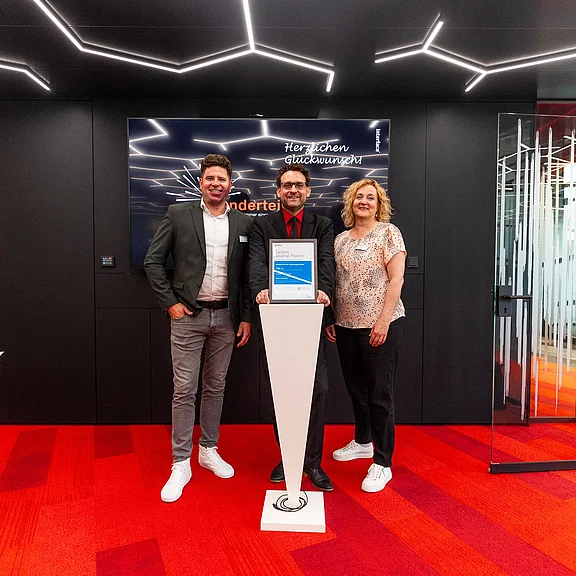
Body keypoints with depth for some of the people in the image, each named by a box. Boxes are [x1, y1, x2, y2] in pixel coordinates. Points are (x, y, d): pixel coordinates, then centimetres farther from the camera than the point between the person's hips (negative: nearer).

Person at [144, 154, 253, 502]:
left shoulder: (244, 223, 6)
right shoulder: (178, 214, 0)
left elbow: (248, 274, 8)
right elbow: (153, 261, 1)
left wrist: (247, 317, 4)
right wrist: (169, 303, -6)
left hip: (226, 317, 3)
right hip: (188, 316, -2)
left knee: (216, 387, 14)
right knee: (184, 390, 2)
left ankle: (209, 450, 32)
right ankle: (181, 464, 16)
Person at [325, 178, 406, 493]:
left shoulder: (388, 232, -3)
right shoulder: (341, 239, 12)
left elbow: (396, 279, -10)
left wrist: (384, 321, -17)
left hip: (381, 325, -6)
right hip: (346, 326, 6)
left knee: (380, 393, 1)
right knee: (355, 388, 18)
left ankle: (382, 463, 15)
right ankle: (362, 442, 39)